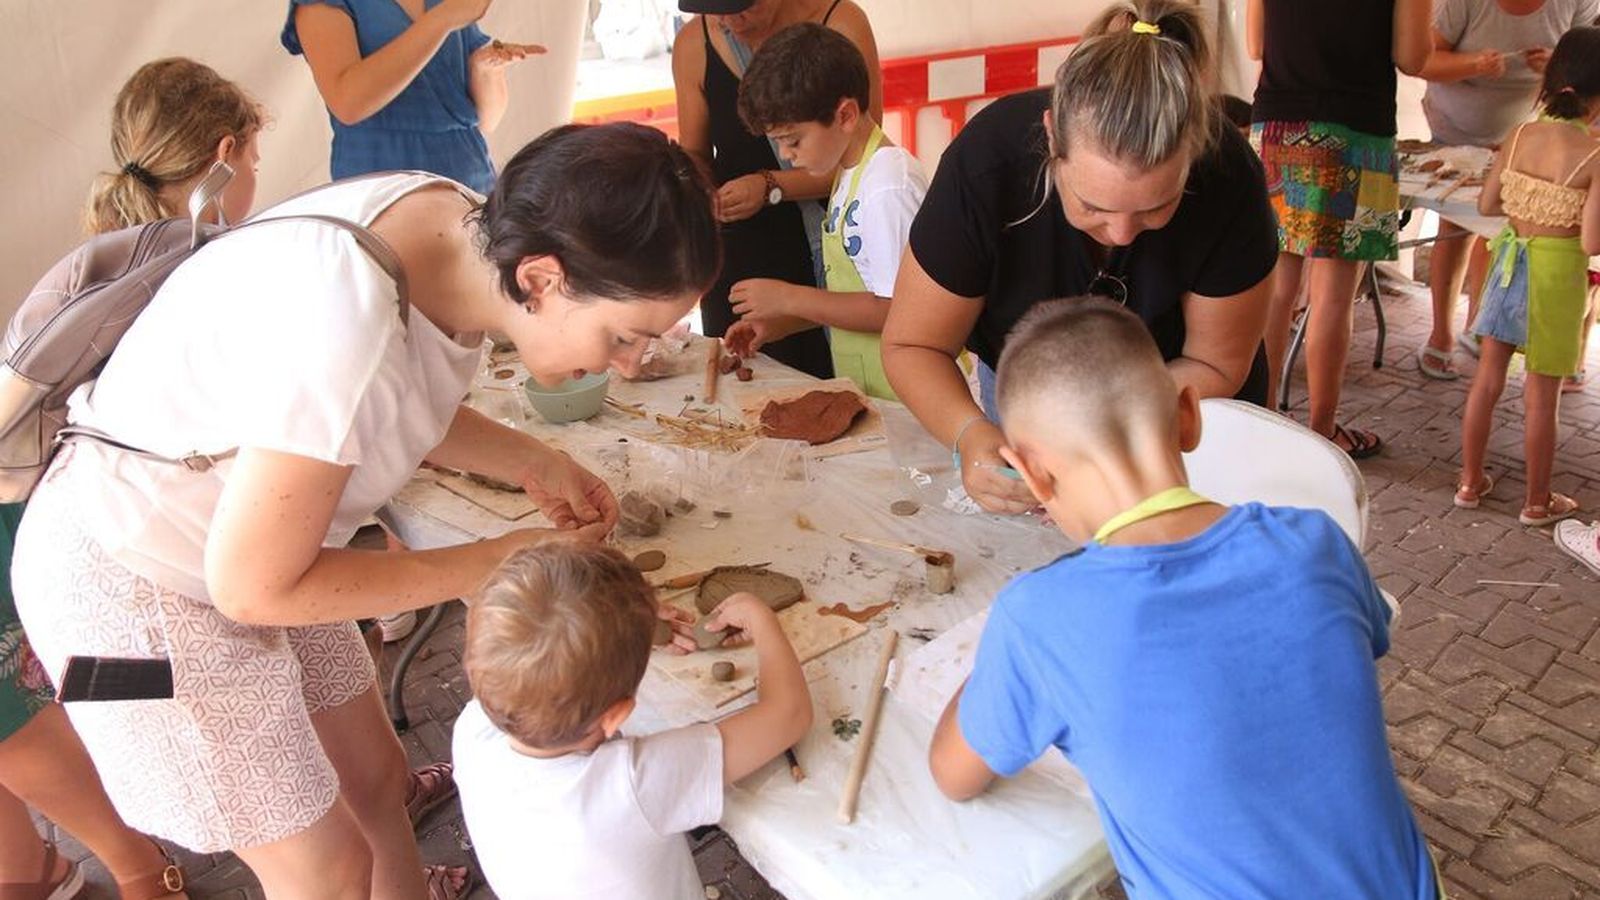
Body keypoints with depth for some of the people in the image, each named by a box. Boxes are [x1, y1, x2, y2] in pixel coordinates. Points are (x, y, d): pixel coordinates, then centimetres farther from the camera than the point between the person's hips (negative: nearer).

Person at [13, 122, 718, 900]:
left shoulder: (467, 228, -13)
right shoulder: (343, 331, -38)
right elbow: (255, 587, -25)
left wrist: (528, 462, -9)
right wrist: (502, 561, -20)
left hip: (230, 537, 7)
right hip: (133, 580, -7)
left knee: (375, 775, 19)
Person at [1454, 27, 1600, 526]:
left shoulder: (1522, 135, -5)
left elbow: (1487, 204, 2)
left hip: (1510, 261, 4)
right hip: (1556, 273, -4)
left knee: (1487, 378, 15)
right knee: (1541, 397, 8)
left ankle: (1470, 481, 26)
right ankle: (1537, 501, 23)